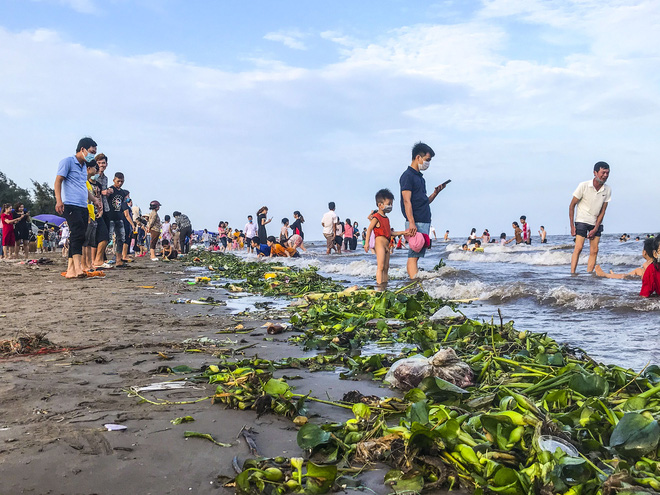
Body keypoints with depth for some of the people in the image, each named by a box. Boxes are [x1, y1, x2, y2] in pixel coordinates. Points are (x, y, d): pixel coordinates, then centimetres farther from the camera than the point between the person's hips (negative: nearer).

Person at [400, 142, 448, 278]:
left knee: (418, 254, 7)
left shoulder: (420, 177, 22)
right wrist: (411, 223, -22)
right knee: (414, 255, -11)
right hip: (415, 222, -9)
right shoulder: (407, 176, -6)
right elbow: (407, 201, -15)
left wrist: (436, 192, 10)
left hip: (425, 221, 9)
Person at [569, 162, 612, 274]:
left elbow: (602, 211, 0)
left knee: (594, 251, -2)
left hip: (596, 223, 4)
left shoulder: (608, 190, -4)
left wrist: (595, 229, -8)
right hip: (582, 220, -4)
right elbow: (572, 205, -8)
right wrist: (572, 225, -11)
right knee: (578, 247, -15)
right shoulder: (583, 186, -13)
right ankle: (572, 274, -15)